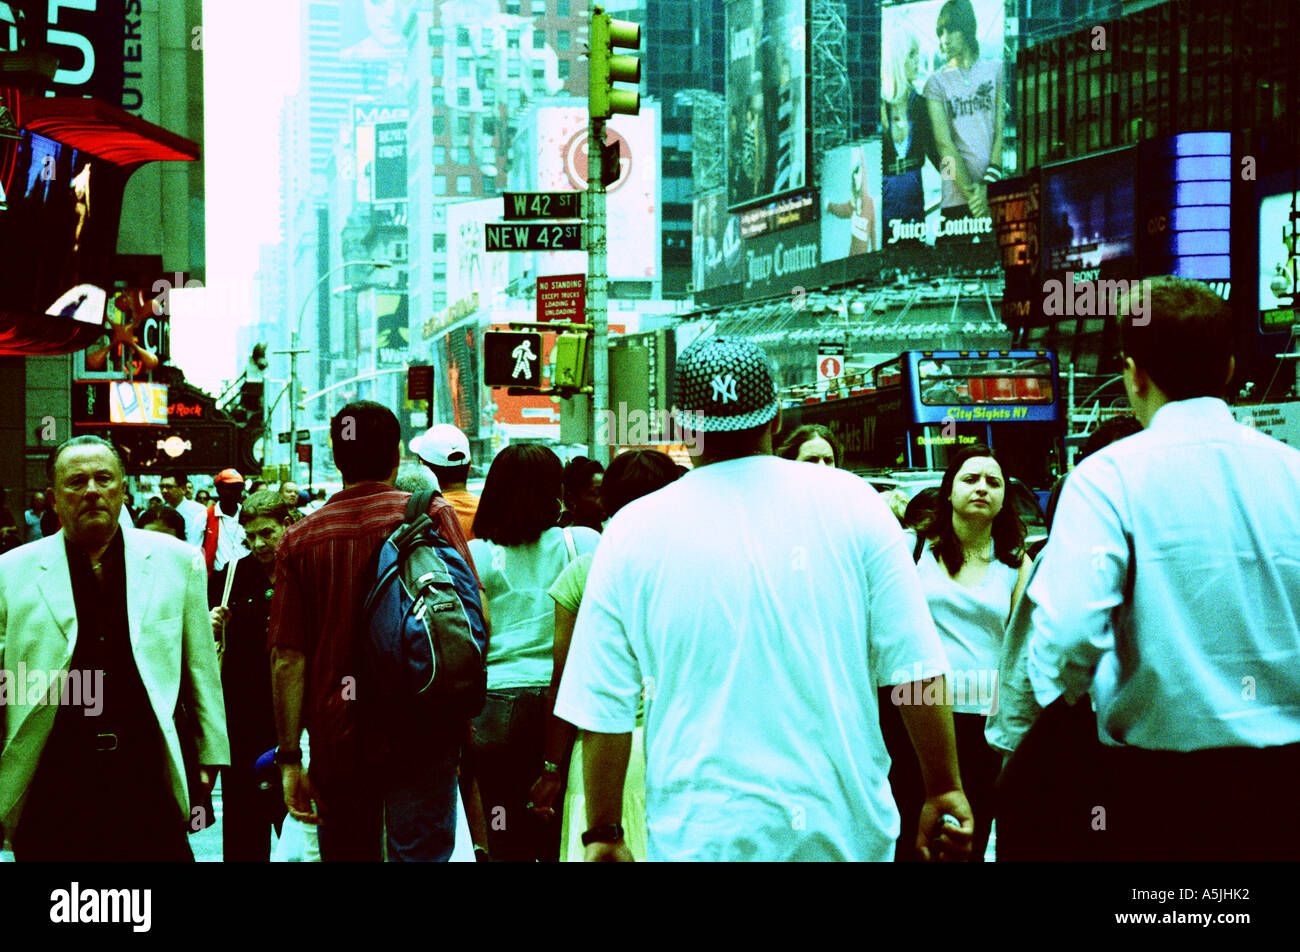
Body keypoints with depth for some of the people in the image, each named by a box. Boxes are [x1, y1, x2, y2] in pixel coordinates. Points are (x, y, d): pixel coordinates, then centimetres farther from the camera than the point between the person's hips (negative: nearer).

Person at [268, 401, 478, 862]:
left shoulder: (300, 538, 1)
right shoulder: (432, 515, -3)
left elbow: (287, 659, -1)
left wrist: (289, 758, 3)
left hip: (336, 741, 2)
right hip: (422, 735, -2)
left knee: (349, 854, 12)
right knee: (420, 853, 1)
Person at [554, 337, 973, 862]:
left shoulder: (631, 533, -3)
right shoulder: (852, 503, -3)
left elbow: (602, 709, -2)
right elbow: (916, 670, -5)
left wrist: (603, 834, 8)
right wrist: (944, 791, 6)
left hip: (700, 838, 0)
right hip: (847, 828, 1)